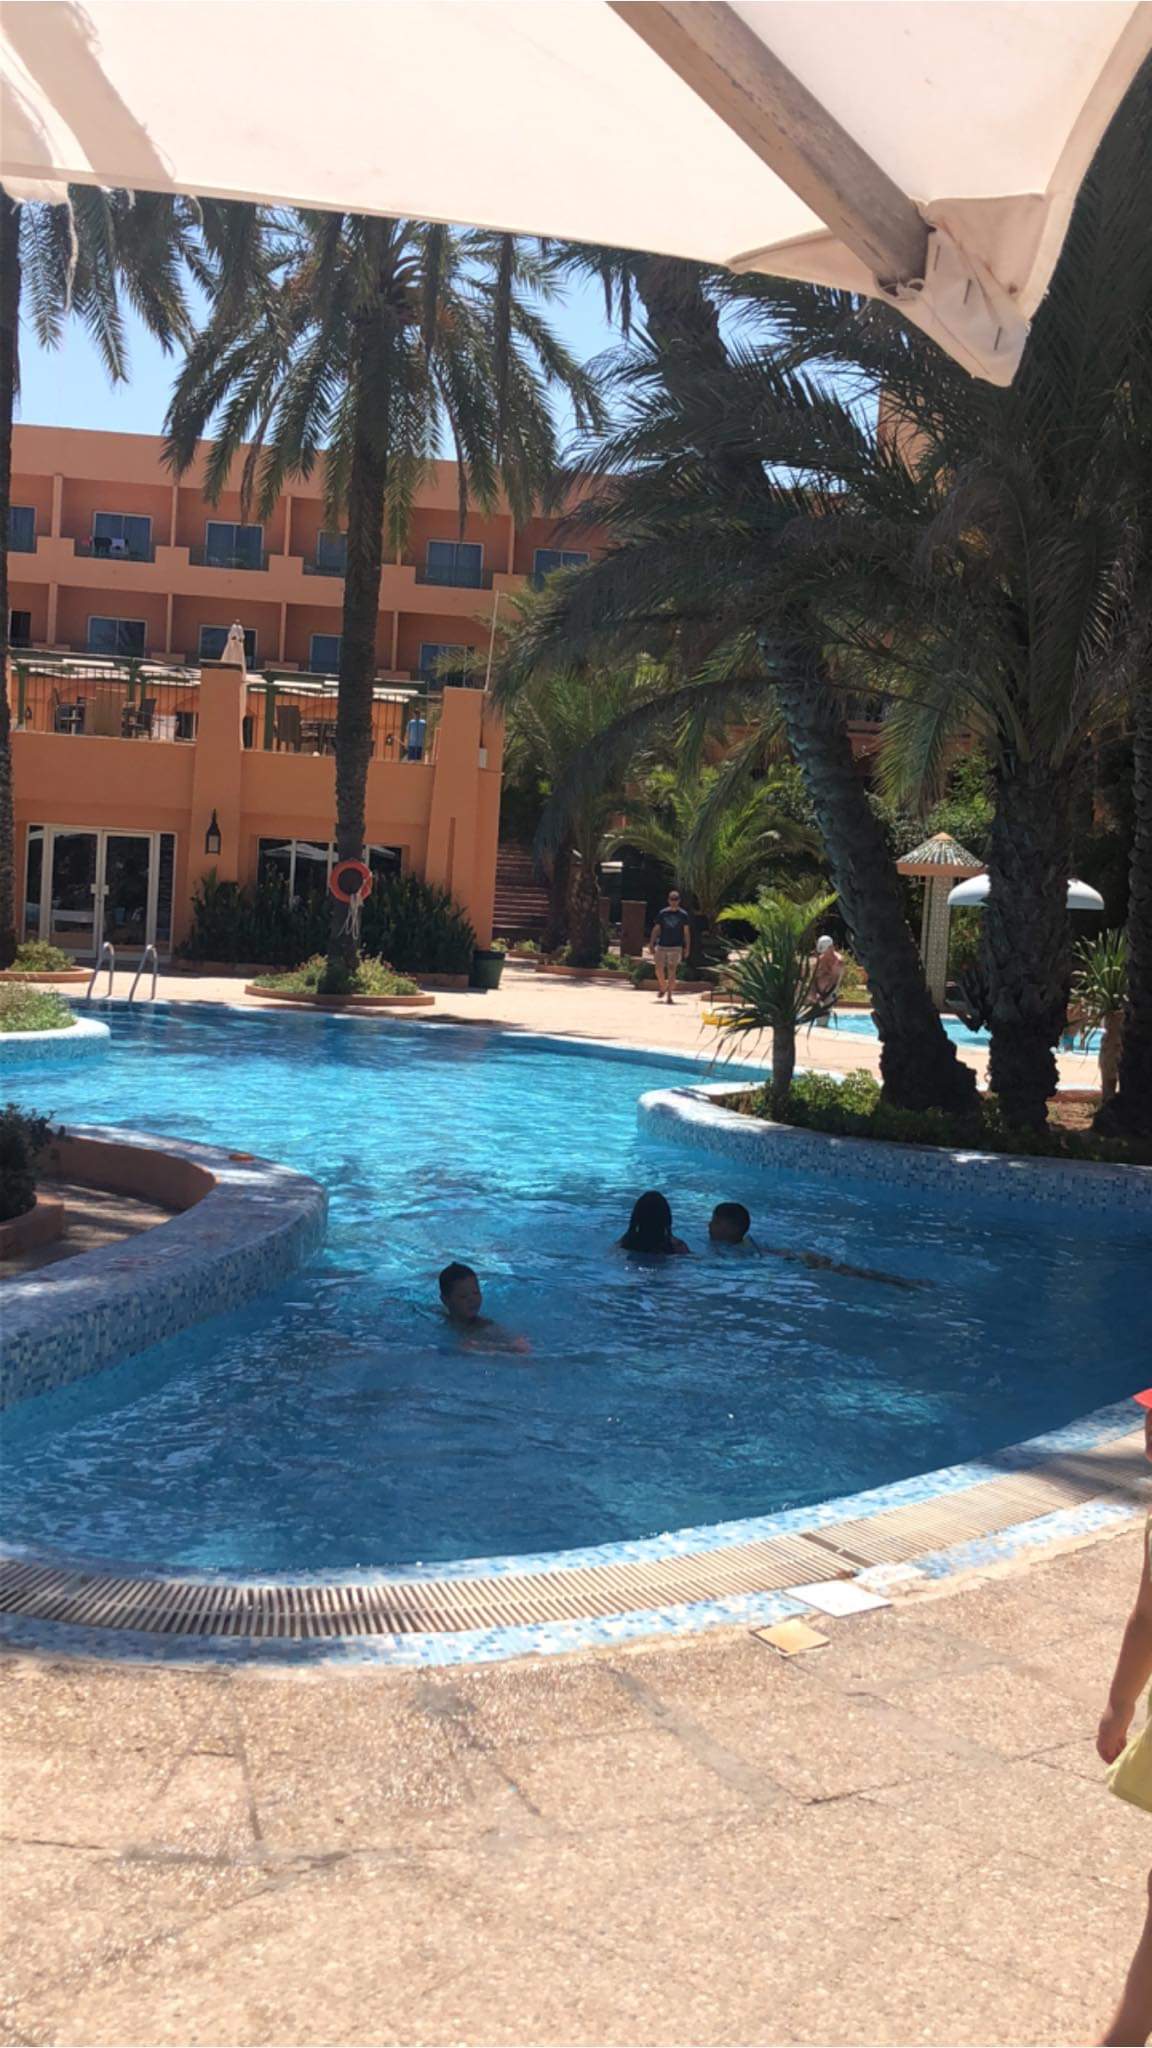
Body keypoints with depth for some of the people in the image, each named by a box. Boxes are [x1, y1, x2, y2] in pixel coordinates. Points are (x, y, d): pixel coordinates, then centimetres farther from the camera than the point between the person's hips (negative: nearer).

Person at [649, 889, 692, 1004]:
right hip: (662, 946, 2)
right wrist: (651, 944, 2)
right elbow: (656, 929, 8)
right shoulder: (662, 913, 5)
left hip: (676, 947, -2)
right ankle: (663, 989, 23)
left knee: (672, 970, -5)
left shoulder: (683, 915, 1)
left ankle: (669, 995, 1)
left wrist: (687, 948, -2)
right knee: (659, 969, -2)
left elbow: (687, 932, 3)